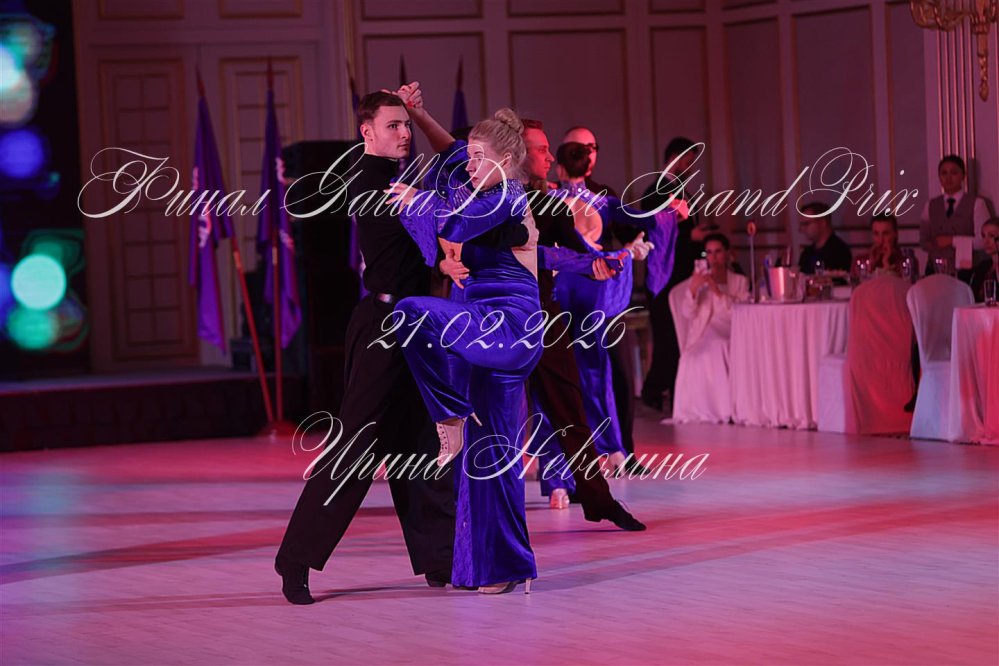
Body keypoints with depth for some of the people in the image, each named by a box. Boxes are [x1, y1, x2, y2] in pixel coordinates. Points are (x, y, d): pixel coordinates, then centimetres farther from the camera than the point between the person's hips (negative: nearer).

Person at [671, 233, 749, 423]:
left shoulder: (740, 281, 13)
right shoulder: (698, 280, 15)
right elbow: (687, 314, 2)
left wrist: (719, 292, -13)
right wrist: (693, 290, -16)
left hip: (729, 338, 0)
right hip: (702, 340, 0)